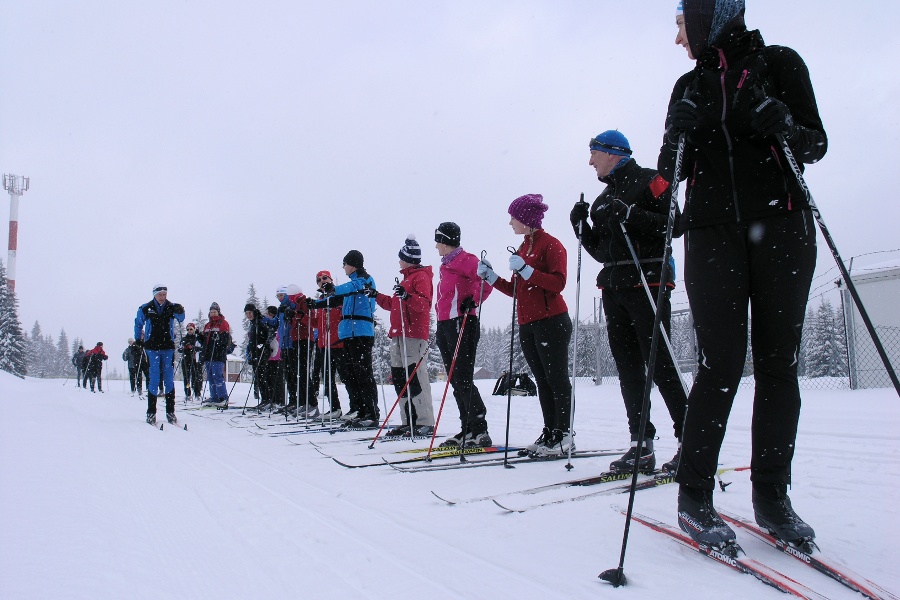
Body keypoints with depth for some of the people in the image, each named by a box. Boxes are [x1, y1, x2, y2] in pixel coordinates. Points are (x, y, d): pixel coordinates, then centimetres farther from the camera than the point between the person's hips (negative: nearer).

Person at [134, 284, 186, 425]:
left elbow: (180, 318, -18)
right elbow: (138, 323, 16)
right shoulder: (145, 309, 1)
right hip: (152, 348, -1)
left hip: (168, 348, 1)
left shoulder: (171, 307, 0)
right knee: (154, 379, -3)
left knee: (169, 379, 2)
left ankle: (170, 412, 7)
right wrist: (138, 339, 16)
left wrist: (180, 312, -39)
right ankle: (151, 412, 2)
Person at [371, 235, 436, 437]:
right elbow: (394, 305, 34)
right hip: (399, 335, 10)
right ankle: (408, 422, 11)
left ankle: (425, 423, -12)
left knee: (415, 377, -13)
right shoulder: (407, 278, 27)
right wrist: (376, 296, 35)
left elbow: (424, 303, -17)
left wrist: (407, 296, -32)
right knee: (399, 378, 7)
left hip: (414, 335, -10)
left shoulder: (421, 276, -3)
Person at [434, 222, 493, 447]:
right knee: (456, 381, 8)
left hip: (462, 323, -9)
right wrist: (440, 327, 25)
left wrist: (473, 300, -26)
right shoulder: (447, 264, 21)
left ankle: (480, 431, -10)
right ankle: (467, 430, 12)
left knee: (463, 380, -12)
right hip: (446, 325, 9)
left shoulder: (464, 260, -7)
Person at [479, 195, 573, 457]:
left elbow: (558, 283, -17)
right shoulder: (522, 249, 18)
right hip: (527, 325, 8)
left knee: (557, 379, -4)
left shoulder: (551, 245, -6)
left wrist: (526, 270, -23)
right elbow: (516, 290, 19)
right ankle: (549, 433, 15)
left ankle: (564, 436, 1)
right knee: (543, 381, 10)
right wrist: (490, 277, 9)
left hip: (551, 322, -8)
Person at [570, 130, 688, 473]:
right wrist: (582, 227, 7)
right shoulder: (604, 198, 21)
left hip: (647, 283, -8)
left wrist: (631, 215, -21)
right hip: (614, 287, 8)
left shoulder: (649, 181, -1)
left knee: (660, 363, -10)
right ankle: (642, 446, 8)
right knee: (628, 367, 5)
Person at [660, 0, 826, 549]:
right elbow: (672, 170, 12)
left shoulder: (778, 63, 6)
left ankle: (772, 496, 10)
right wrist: (678, 137, -8)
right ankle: (695, 496, 0)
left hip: (782, 226, -1)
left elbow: (816, 145, 4)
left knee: (778, 364, 0)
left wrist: (784, 126, -17)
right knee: (722, 364, -7)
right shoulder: (691, 86, 15)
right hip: (713, 233, 1)